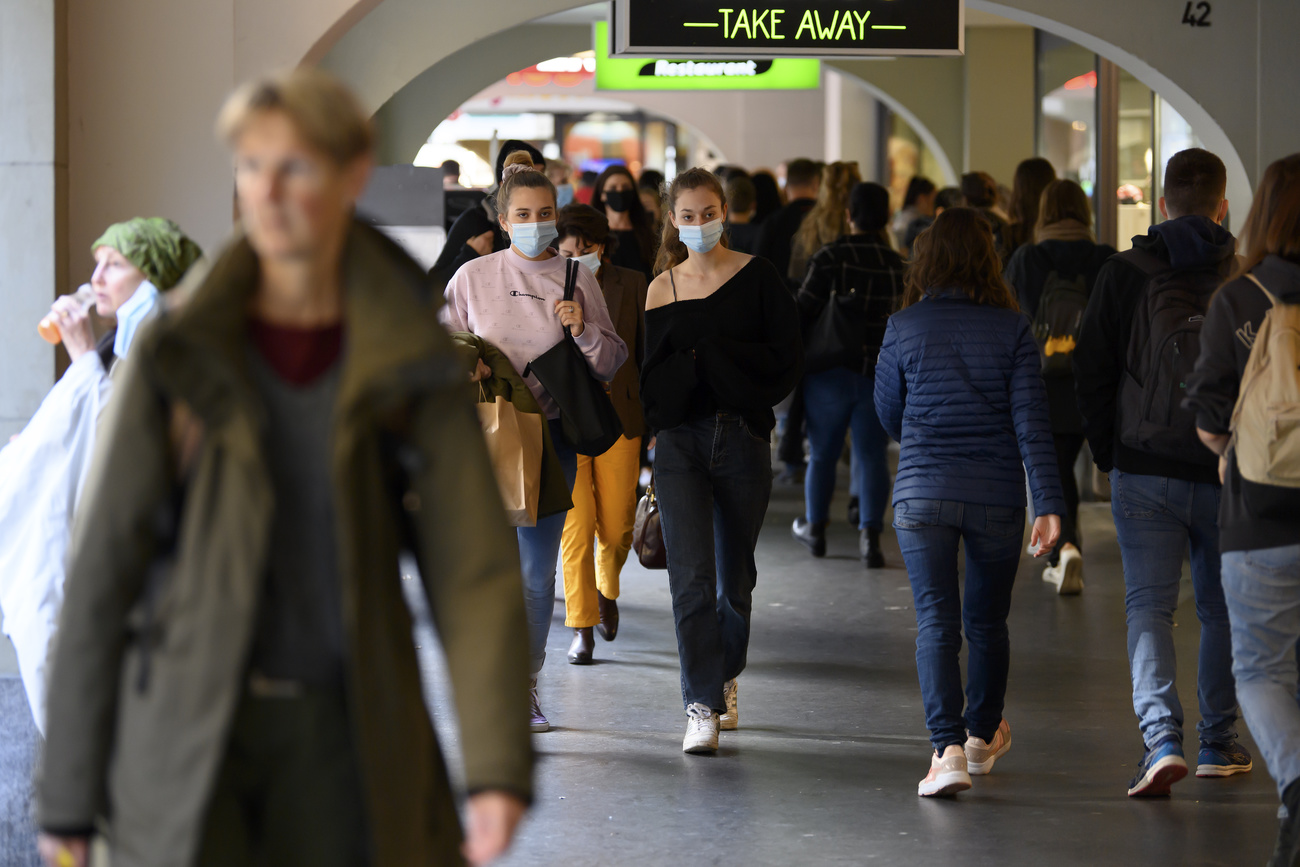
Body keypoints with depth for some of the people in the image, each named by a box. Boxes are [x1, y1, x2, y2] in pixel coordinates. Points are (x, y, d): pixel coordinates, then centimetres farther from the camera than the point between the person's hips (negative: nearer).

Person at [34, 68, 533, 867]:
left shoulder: (418, 372, -1)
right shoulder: (176, 358, -4)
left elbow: (476, 574, -6)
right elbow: (101, 571, -2)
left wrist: (499, 770, -19)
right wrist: (68, 799, -3)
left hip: (341, 742, 2)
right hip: (189, 734, -2)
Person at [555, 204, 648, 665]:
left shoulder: (630, 285, 2)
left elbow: (647, 352, 8)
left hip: (618, 416, 1)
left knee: (617, 527, 3)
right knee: (575, 526, -5)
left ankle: (607, 589, 36)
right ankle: (582, 627, 5)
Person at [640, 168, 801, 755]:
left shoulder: (756, 277, 0)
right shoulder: (662, 290, 5)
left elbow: (785, 359, -6)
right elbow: (650, 375, 9)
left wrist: (710, 355, -11)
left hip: (742, 437, 0)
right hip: (680, 439, 0)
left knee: (736, 576, 12)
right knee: (691, 578, -10)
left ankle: (725, 676, 35)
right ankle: (702, 706, -11)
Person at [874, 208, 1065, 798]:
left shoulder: (904, 327, -2)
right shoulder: (1012, 329, -4)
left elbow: (888, 412, 10)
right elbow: (1031, 420, -9)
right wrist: (1049, 504, -10)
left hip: (922, 493, -1)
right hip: (997, 498, 1)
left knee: (936, 623, -2)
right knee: (986, 621, 18)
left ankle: (948, 750, -17)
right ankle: (982, 735, 36)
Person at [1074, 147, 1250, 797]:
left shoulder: (1124, 274, -3)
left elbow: (1092, 372, 0)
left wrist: (1107, 454, 10)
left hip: (1145, 472, -1)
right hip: (1229, 475, 1)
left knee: (1149, 605, 0)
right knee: (1222, 609, 15)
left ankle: (1162, 737, -18)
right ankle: (1218, 743, 23)